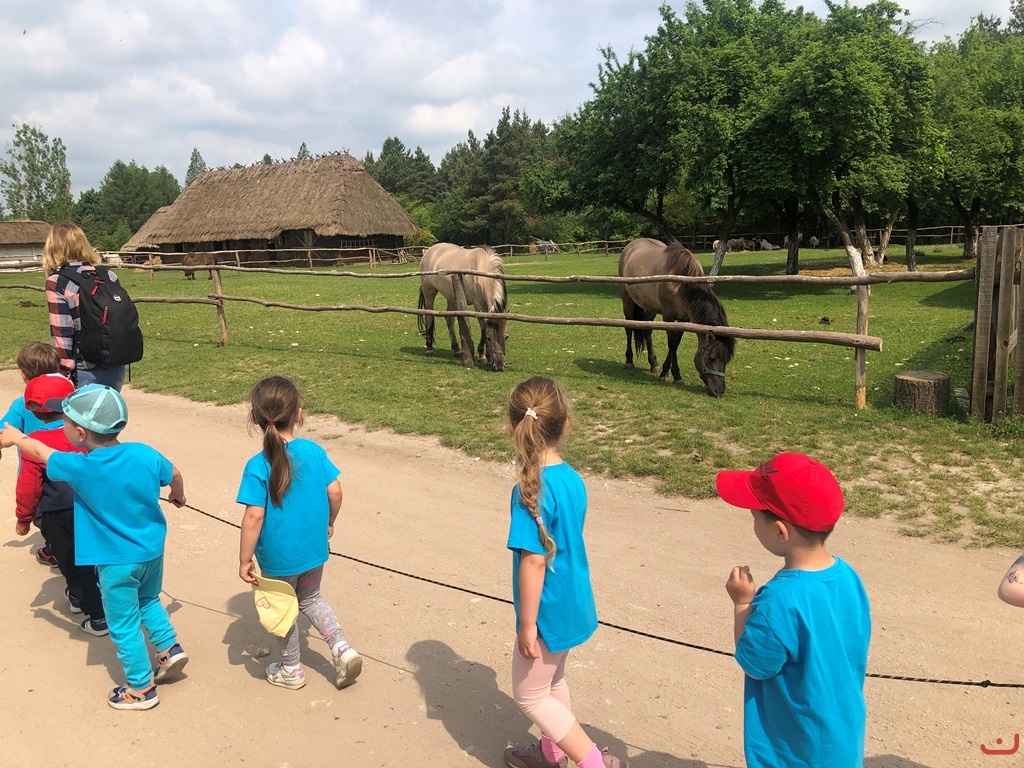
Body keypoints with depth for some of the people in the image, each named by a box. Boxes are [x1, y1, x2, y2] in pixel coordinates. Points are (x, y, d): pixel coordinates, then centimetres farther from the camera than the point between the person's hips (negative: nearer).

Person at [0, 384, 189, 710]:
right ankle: (169, 648, 29)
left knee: (124, 625, 12)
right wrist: (177, 496, 29)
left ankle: (142, 688, 25)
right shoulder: (144, 454, -13)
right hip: (153, 549, 5)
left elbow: (41, 452, -2)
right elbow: (175, 475, 6)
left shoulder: (80, 468, -22)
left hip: (117, 561, -5)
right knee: (148, 600, 31)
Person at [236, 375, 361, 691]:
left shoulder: (258, 466, -20)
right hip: (314, 550, 4)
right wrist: (329, 522, 14)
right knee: (310, 598, 28)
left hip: (277, 558, -4)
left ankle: (291, 670, 37)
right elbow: (335, 491, -5)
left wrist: (244, 560, -11)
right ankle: (342, 647, 15)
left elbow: (254, 516, -21)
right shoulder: (314, 451, -8)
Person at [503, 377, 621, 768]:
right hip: (572, 603, 8)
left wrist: (526, 625, -17)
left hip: (549, 612, -8)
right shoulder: (572, 478, -4)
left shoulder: (531, 489, -28)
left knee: (529, 695, 14)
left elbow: (534, 561, -27)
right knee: (553, 681, 28)